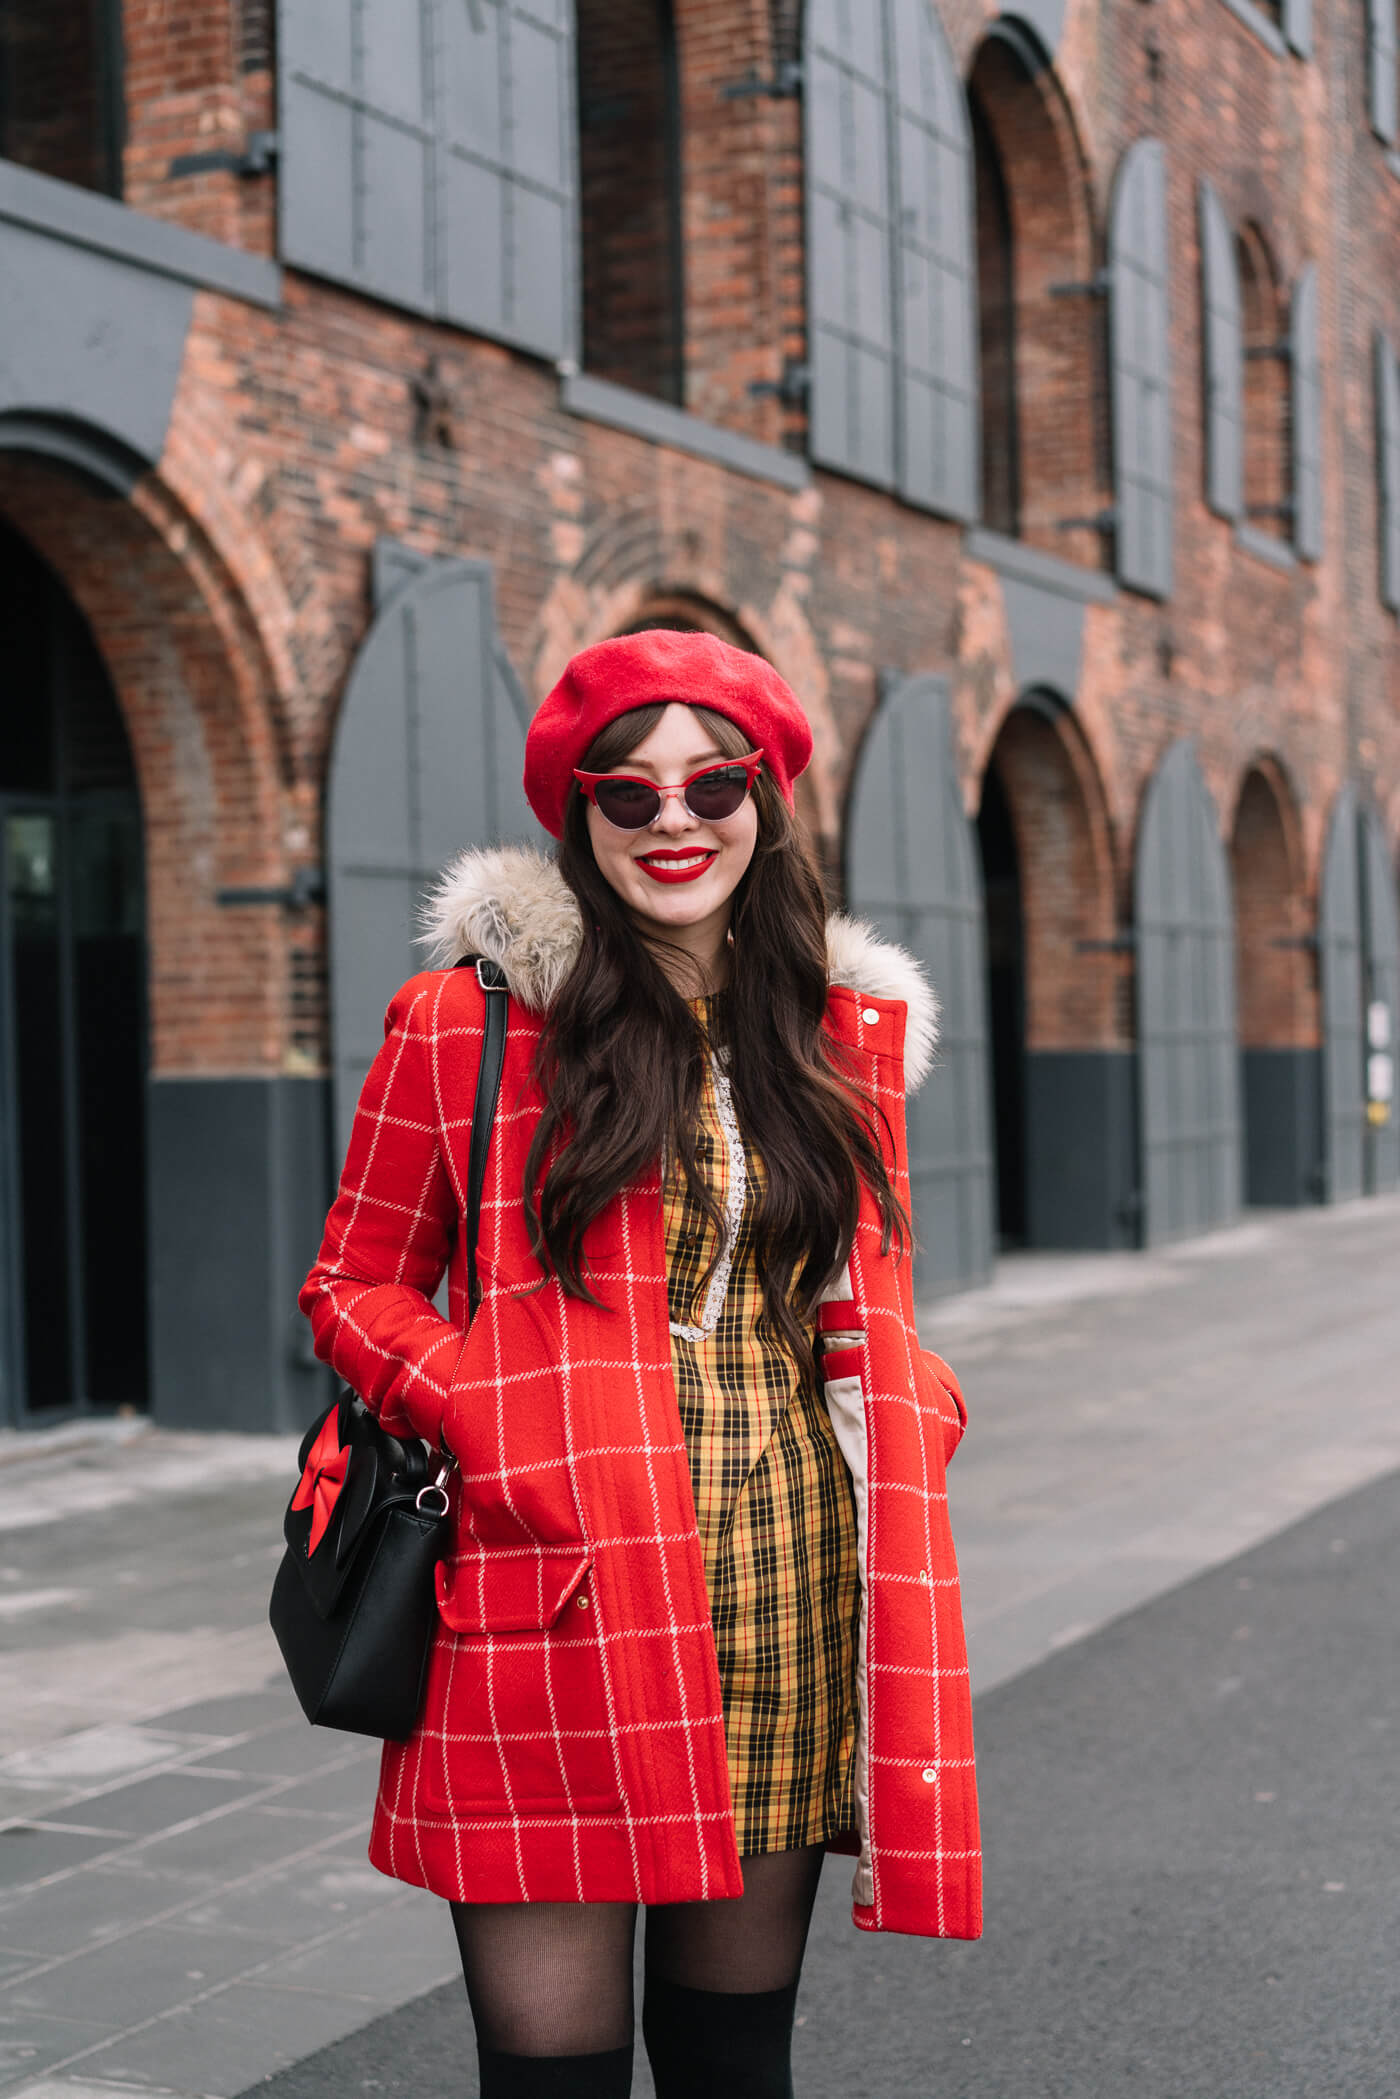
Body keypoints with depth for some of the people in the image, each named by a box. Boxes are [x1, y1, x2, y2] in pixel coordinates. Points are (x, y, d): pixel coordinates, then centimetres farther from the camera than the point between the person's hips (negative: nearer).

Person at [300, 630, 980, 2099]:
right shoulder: (467, 1022, -1)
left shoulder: (849, 1029, 12)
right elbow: (353, 1285, 5)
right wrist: (486, 1413, -11)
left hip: (792, 1584, 4)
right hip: (559, 1591, -3)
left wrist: (916, 1404, 4)